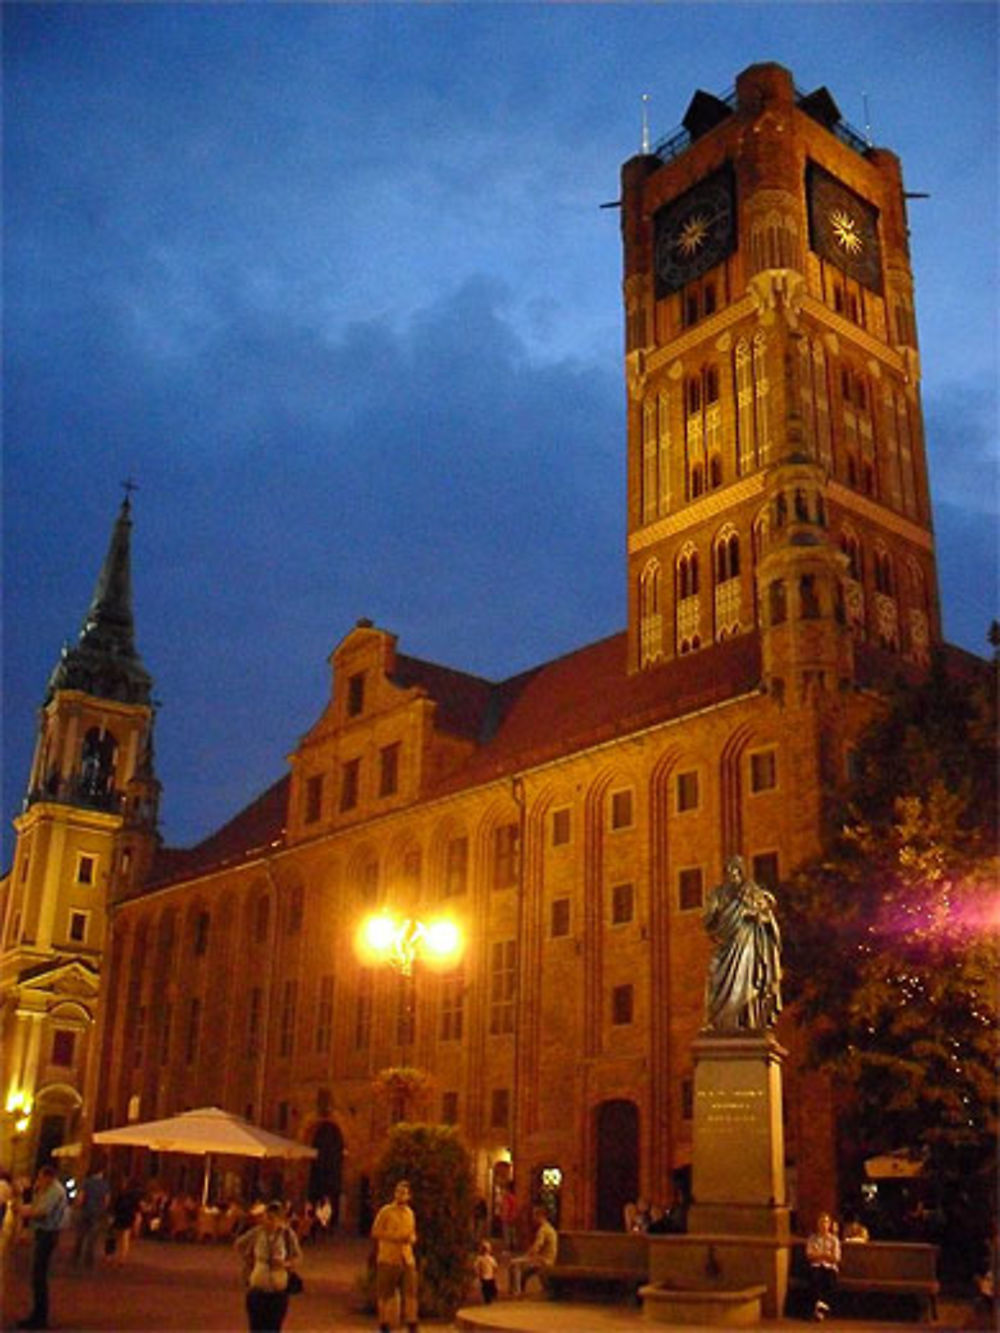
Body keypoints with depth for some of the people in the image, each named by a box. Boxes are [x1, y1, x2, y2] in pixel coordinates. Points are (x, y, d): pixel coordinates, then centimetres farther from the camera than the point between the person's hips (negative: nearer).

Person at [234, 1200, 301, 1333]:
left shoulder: (288, 1234, -11)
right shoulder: (256, 1233, -9)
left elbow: (297, 1256, -1)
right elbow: (238, 1245, 8)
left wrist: (286, 1263, -19)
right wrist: (248, 1260, 3)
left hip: (279, 1290, 0)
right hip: (257, 1288, 0)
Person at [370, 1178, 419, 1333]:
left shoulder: (410, 1213, 13)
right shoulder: (385, 1211, -4)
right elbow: (375, 1232, -7)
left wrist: (411, 1239, -1)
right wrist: (394, 1237, -17)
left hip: (407, 1259, 5)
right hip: (388, 1259, -5)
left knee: (410, 1292, 1)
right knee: (386, 1294, 0)